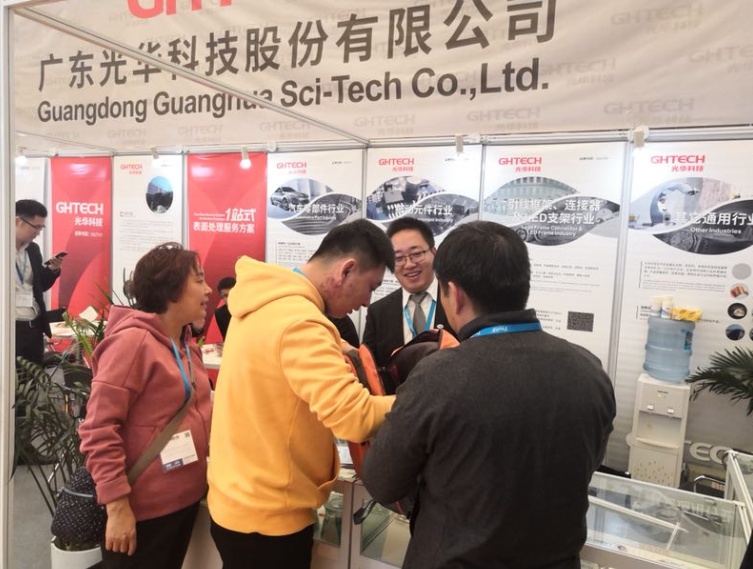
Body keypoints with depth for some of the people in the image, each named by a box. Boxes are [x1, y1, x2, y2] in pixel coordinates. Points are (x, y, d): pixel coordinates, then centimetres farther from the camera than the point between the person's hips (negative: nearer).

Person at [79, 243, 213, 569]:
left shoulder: (186, 342, 6)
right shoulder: (133, 340, -19)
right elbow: (98, 428, -20)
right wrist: (117, 506, -20)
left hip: (186, 498, 8)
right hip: (143, 508, -8)